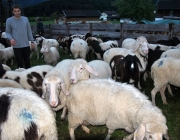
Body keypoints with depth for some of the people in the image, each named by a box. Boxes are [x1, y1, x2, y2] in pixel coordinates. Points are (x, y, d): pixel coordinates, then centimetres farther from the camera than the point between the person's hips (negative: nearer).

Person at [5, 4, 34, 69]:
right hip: (16, 46, -3)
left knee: (27, 62, 14)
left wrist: (32, 41, 7)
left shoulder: (25, 19, 4)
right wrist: (11, 38, -21)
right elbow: (7, 32, -1)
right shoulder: (9, 20, -4)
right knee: (20, 63, 2)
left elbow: (29, 31, 9)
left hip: (26, 45, 3)